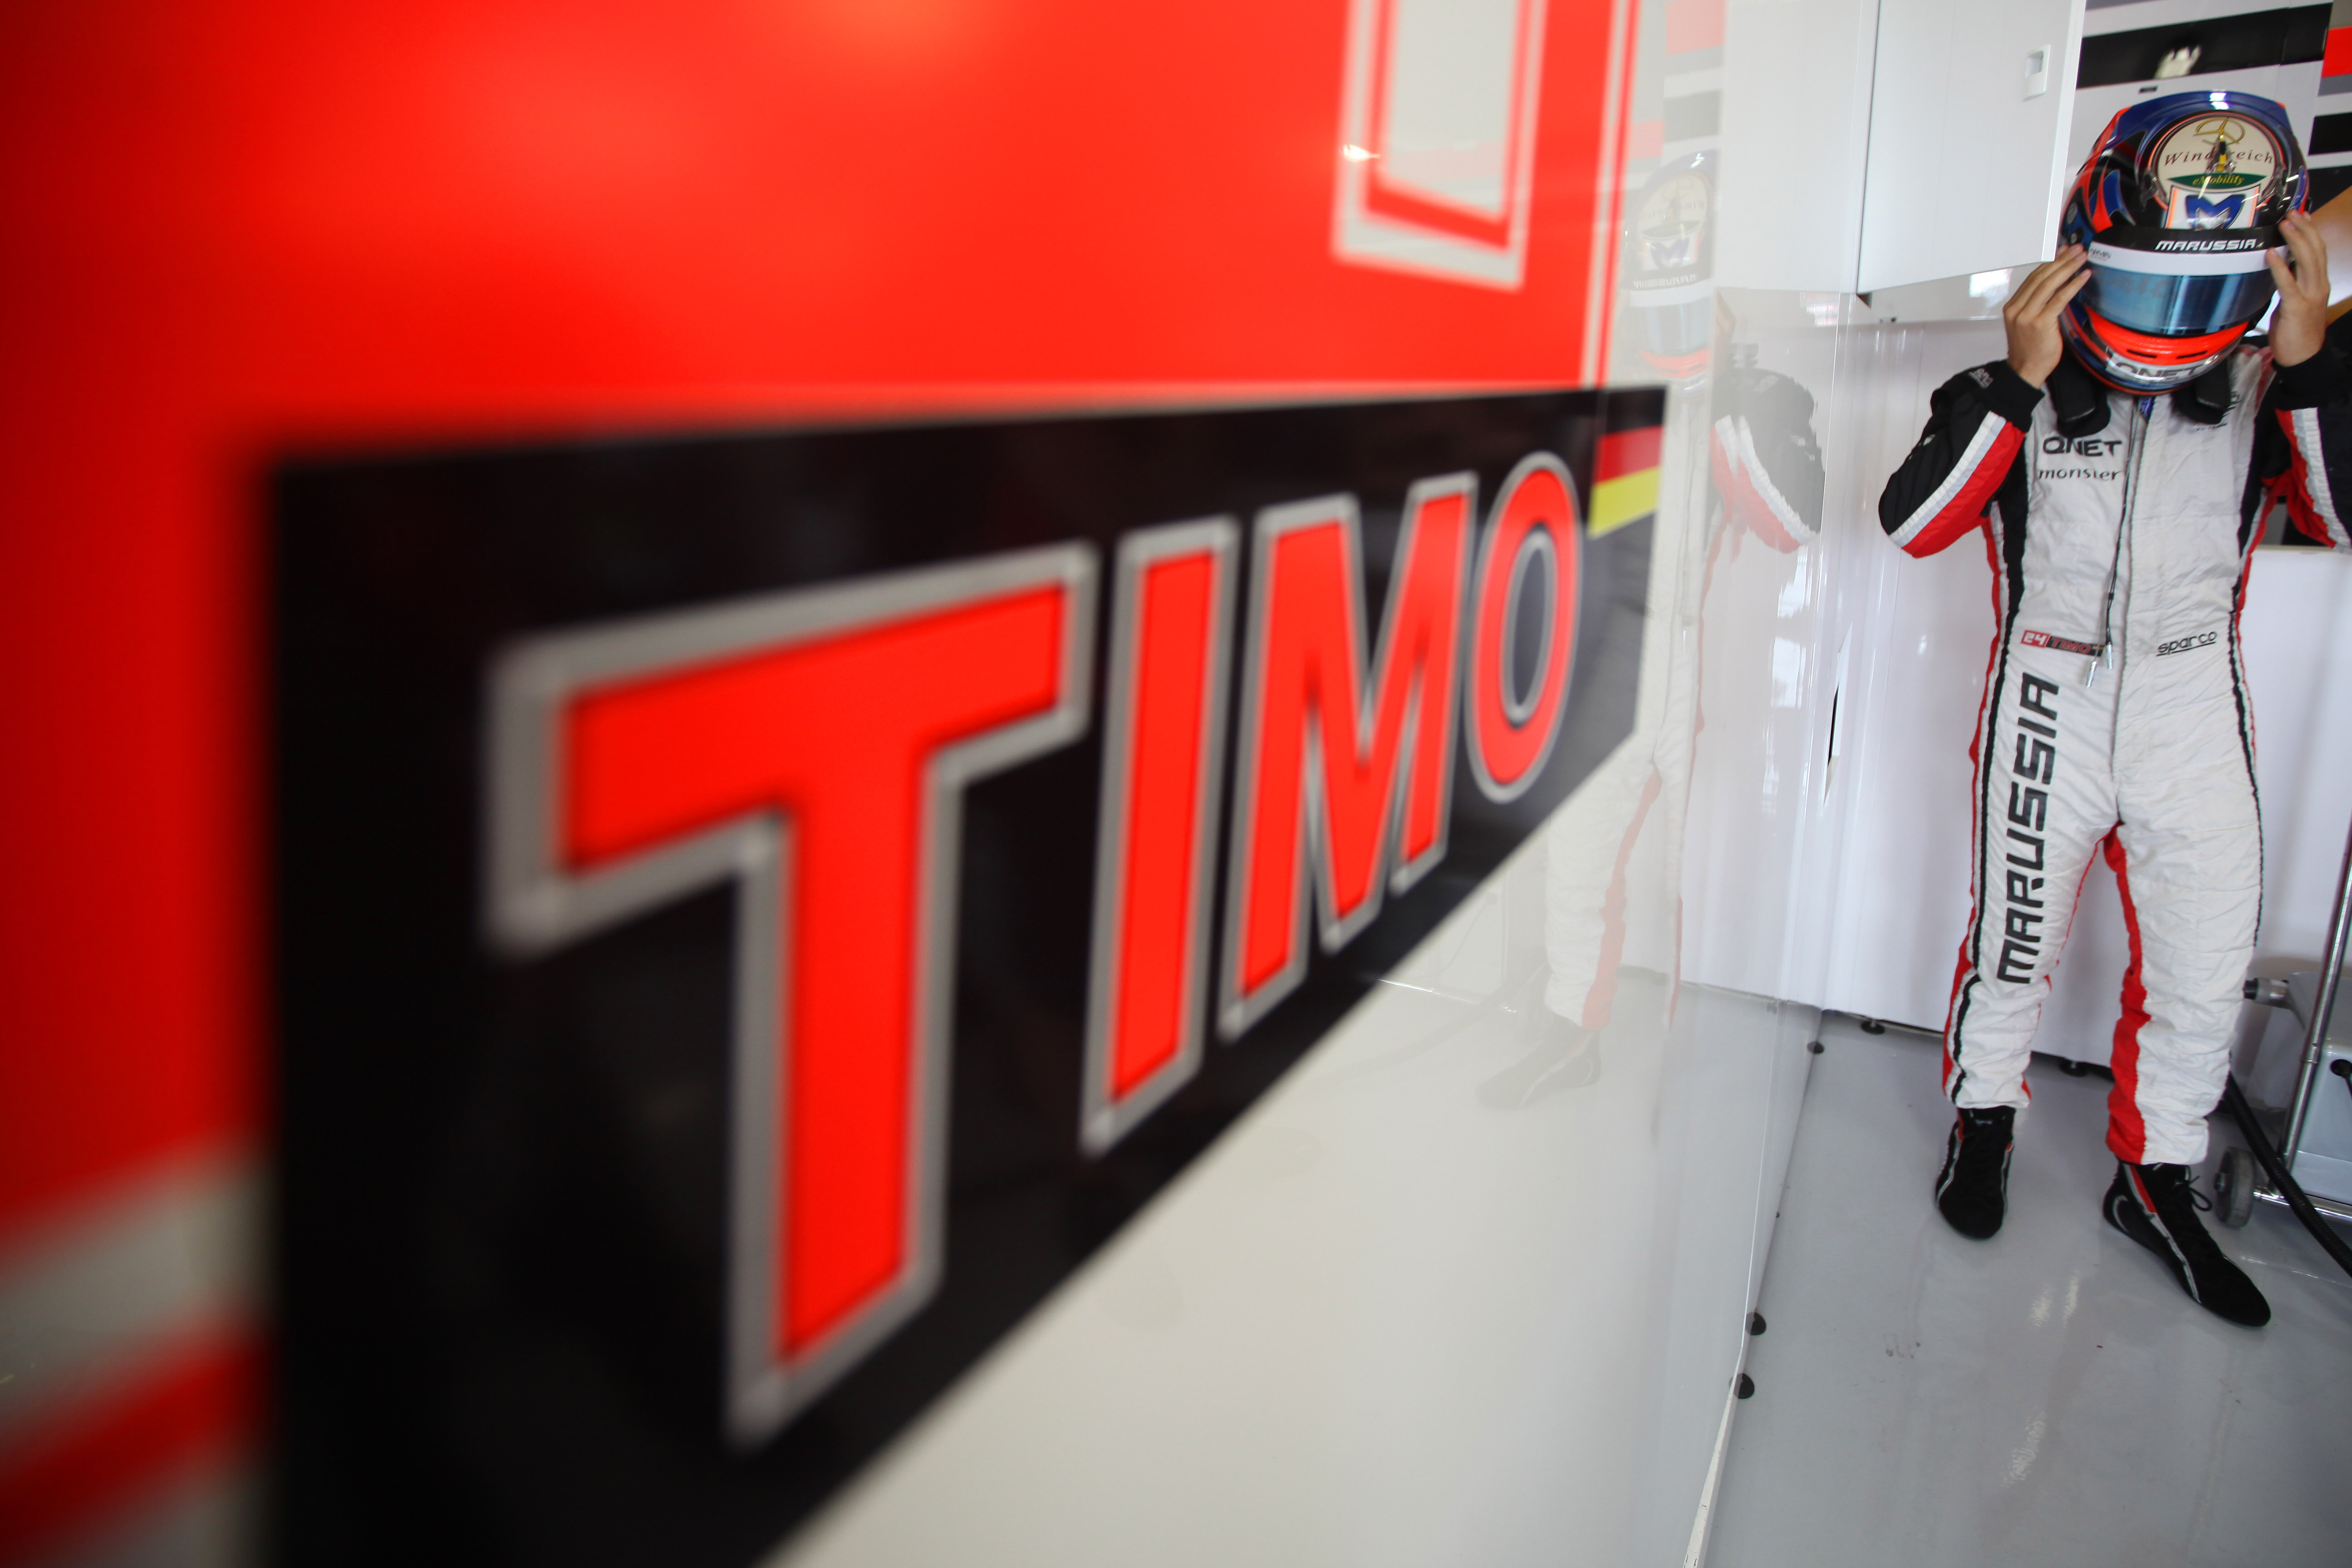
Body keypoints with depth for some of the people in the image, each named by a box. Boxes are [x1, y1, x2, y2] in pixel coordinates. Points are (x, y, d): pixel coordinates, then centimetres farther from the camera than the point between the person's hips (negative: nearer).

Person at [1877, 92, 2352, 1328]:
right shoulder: (2014, 396, -8)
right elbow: (1910, 525, -20)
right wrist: (2020, 385, -28)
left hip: (2197, 724, 3)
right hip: (2049, 717, -2)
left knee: (2203, 969, 10)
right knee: (2014, 943, 12)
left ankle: (2155, 1179, 30)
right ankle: (1983, 1119, 37)